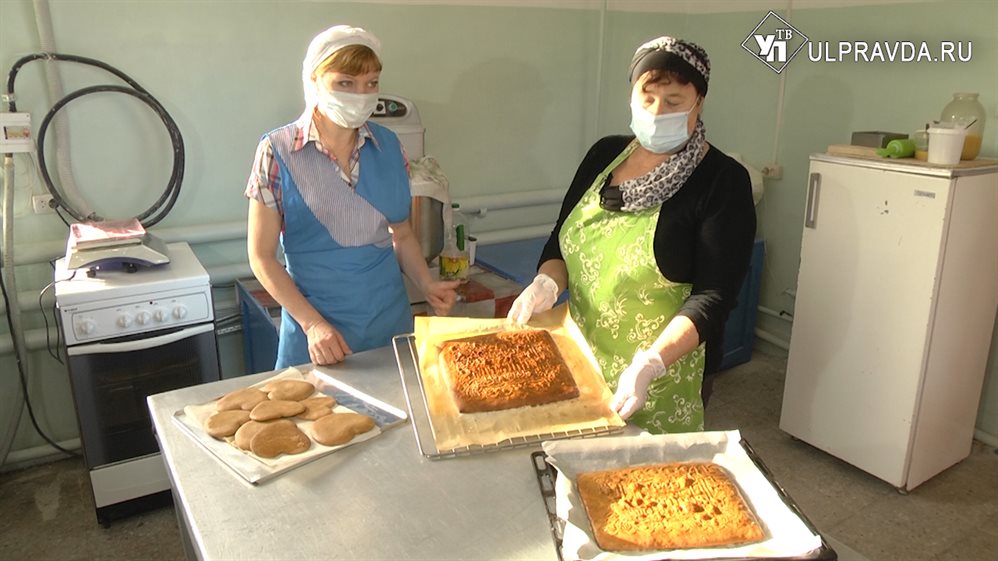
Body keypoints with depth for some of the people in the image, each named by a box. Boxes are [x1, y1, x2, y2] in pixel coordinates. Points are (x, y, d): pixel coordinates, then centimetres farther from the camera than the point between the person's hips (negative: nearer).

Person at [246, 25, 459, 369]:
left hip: (390, 319, 3)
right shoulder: (277, 151, -10)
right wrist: (313, 324, -14)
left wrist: (426, 284, -6)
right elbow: (262, 257, -6)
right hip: (314, 323, -3)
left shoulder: (388, 146, 0)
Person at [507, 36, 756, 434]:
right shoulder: (604, 154, 3)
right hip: (579, 363, 5)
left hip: (660, 384, -5)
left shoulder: (722, 182, -12)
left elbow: (713, 296, -18)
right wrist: (546, 283, -13)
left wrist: (650, 363, -31)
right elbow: (561, 241, 8)